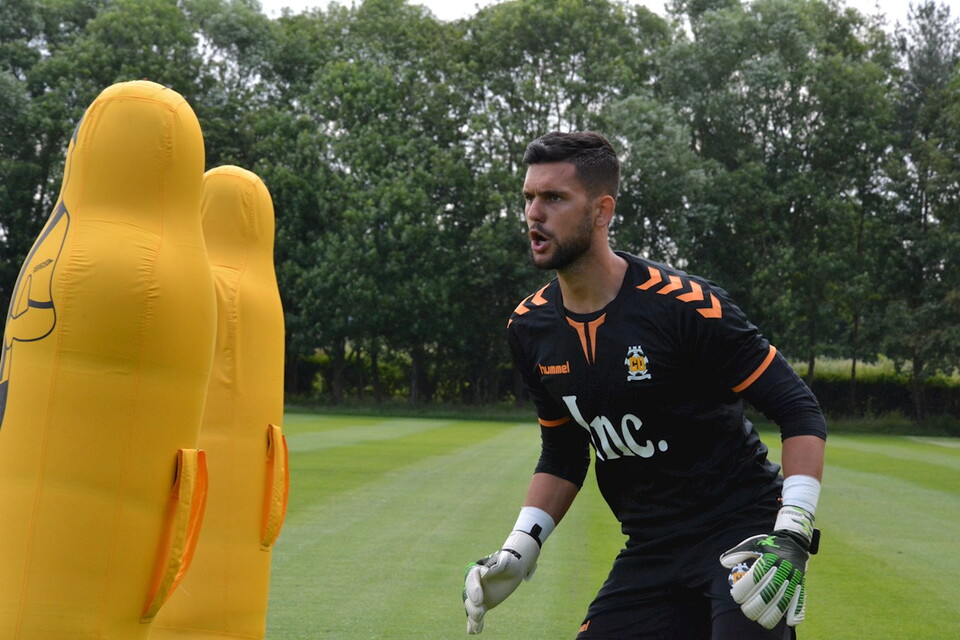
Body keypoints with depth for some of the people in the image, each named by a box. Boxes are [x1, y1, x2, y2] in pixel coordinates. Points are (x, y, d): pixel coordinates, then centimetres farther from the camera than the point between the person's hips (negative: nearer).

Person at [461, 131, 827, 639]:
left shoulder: (684, 306, -17)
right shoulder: (530, 329, 3)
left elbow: (800, 412, -14)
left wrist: (791, 536, -25)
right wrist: (517, 551, 4)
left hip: (740, 535, -5)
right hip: (649, 552, 6)